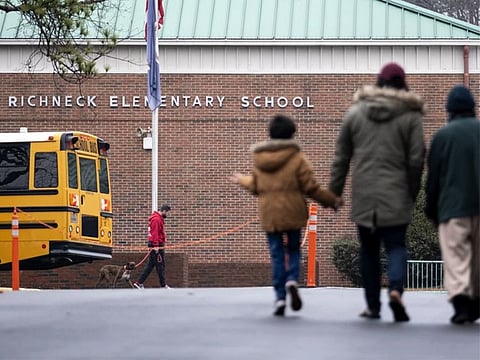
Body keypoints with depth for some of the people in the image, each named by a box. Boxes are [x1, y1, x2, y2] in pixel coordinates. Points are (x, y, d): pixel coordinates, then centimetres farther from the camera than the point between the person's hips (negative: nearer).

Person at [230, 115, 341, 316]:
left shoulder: (259, 158, 6)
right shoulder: (297, 158, -6)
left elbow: (255, 187, 16)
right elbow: (311, 188, -7)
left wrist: (242, 180, 38)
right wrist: (332, 201, 4)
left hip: (268, 214, 2)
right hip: (292, 213, -2)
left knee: (277, 254, 6)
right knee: (294, 250, 13)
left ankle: (280, 298, 0)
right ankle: (292, 280, -16)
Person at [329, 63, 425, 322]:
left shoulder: (354, 113, 6)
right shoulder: (411, 115, -1)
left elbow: (341, 157, 8)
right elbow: (416, 159, -3)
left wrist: (335, 190, 14)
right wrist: (412, 193, 7)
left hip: (363, 197, 2)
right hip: (396, 197, -2)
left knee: (369, 250, 12)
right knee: (396, 246, 3)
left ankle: (373, 305, 14)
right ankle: (395, 289, -24)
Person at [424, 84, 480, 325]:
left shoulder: (442, 135, -1)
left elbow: (433, 178, 1)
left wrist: (431, 210, 10)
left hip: (453, 207, -3)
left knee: (455, 256, -6)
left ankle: (460, 300, -23)